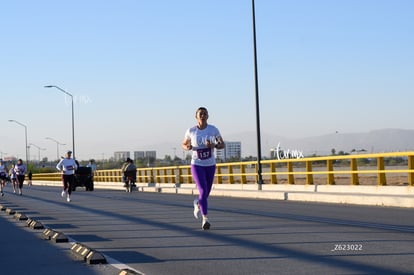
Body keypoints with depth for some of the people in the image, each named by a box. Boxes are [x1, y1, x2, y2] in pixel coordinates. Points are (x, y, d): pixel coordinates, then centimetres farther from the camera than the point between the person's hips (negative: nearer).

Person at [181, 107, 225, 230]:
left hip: (210, 165, 2)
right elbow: (184, 144, 9)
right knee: (203, 191, -20)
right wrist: (187, 147, -15)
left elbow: (222, 145, 1)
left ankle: (197, 204, 49)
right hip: (197, 165, -2)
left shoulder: (213, 129, -5)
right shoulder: (191, 131, -6)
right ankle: (205, 218, -15)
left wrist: (214, 145, -21)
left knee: (206, 193, 14)